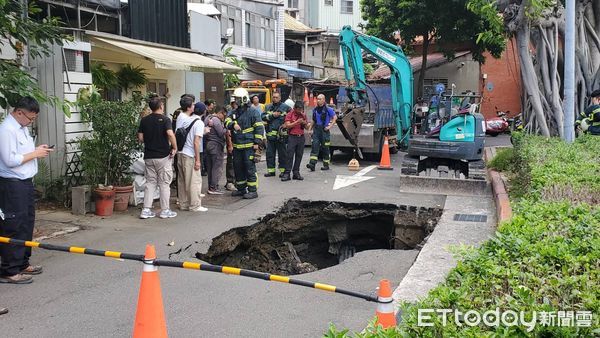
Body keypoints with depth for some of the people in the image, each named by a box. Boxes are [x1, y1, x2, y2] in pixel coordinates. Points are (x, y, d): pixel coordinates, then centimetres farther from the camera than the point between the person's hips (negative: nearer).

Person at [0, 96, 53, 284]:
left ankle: (22, 264, 28)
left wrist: (37, 150, 7)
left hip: (25, 182, 10)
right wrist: (34, 154, -15)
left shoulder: (22, 127, 14)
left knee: (27, 224, 16)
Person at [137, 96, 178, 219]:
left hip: (149, 156, 5)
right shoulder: (165, 119, -10)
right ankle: (165, 210, 8)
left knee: (150, 182, 11)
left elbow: (140, 138, 4)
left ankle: (146, 210, 6)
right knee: (164, 183, 4)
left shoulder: (144, 120, 6)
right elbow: (170, 134, -25)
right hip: (163, 156, -5)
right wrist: (175, 147, -15)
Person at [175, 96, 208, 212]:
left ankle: (183, 204, 22)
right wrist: (197, 160, -14)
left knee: (182, 180, 14)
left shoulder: (180, 117, 8)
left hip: (180, 153, 7)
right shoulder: (199, 123, -11)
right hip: (190, 155, -7)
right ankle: (195, 206, 4)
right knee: (195, 181, 1)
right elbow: (196, 142, -16)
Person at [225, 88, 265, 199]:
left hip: (249, 145, -7)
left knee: (250, 168, -5)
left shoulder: (253, 111, -6)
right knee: (238, 167, 13)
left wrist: (257, 142, -14)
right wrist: (233, 124, -17)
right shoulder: (234, 112, 16)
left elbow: (259, 127, -9)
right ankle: (241, 189, 25)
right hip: (237, 145, 7)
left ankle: (253, 190, 1)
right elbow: (227, 121, 6)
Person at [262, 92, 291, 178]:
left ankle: (283, 170, 11)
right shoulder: (268, 107, 14)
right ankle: (271, 170, 14)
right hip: (270, 134, 3)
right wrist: (272, 115, -11)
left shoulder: (285, 107, 3)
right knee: (270, 153, 6)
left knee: (282, 153, 2)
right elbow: (263, 116, 1)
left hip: (281, 134, -3)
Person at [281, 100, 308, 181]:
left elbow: (306, 127, 15)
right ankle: (287, 173, -7)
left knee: (299, 155, 4)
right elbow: (288, 126, -12)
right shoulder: (290, 114, -2)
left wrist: (304, 123, -6)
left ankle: (296, 172, 10)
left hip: (301, 137, 4)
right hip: (292, 137, -4)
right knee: (290, 155, -7)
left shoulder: (303, 115, 12)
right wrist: (297, 122, -17)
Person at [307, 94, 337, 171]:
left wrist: (330, 126, -9)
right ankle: (312, 164, -17)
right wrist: (310, 128, 10)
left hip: (324, 130, -4)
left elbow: (335, 117, -1)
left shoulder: (328, 109, -4)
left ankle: (326, 165, 14)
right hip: (316, 130, 4)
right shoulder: (315, 110, 11)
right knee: (315, 146, -9)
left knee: (325, 148, 4)